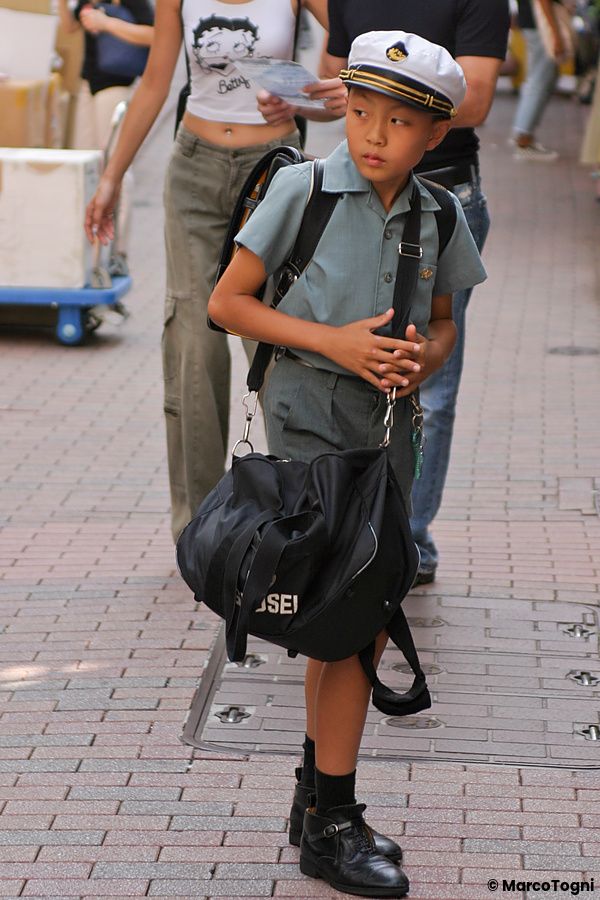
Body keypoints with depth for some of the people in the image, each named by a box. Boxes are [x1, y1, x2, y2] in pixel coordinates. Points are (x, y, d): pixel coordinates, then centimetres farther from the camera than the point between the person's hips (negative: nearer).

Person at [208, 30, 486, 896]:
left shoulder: (438, 217, 3)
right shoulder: (301, 191, -9)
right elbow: (227, 302, -6)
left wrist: (423, 356, -7)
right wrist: (332, 340, -16)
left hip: (387, 416, 5)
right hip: (310, 410, -5)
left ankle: (319, 801, 27)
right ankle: (331, 827, 3)